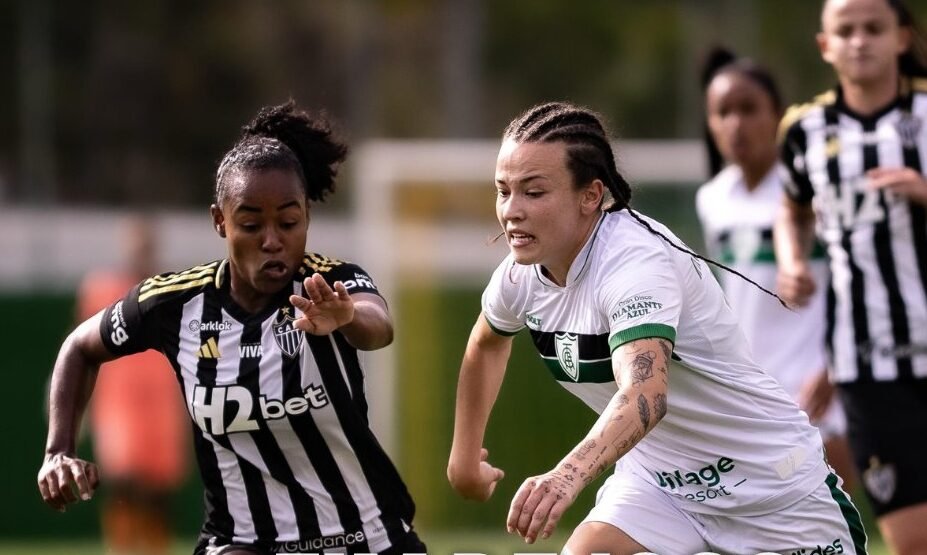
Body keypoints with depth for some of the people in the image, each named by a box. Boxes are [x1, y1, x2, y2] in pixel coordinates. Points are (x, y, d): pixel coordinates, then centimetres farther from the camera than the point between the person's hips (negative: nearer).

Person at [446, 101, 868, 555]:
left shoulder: (637, 259, -30)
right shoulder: (520, 274, -8)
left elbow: (646, 395, -48)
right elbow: (487, 342, 18)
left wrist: (569, 475, -64)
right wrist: (464, 455, 18)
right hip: (658, 480, 6)